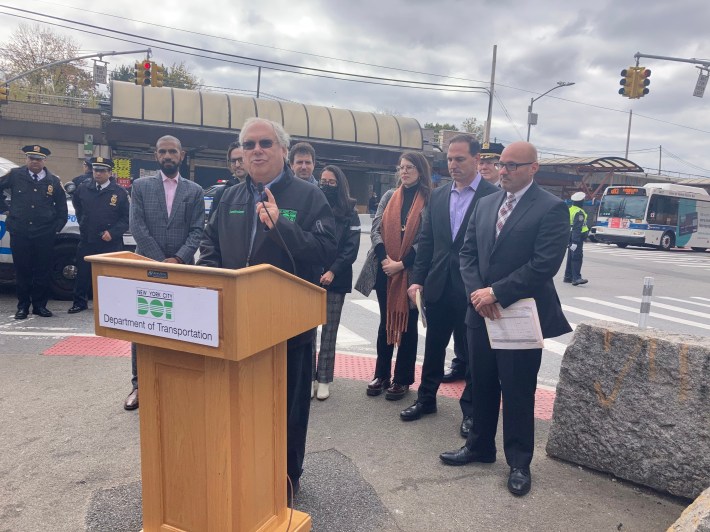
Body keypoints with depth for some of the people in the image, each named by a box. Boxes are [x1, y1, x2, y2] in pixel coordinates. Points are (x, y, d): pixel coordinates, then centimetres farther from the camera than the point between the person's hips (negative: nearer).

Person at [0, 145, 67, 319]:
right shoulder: (15, 175, 3)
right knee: (22, 270, 5)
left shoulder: (53, 181, 5)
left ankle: (40, 305, 16)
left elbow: (62, 207, 12)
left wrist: (57, 227, 6)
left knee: (43, 270, 4)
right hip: (19, 233, 0)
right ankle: (23, 306, 16)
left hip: (45, 234, 0)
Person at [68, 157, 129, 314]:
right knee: (82, 273, 10)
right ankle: (79, 302, 24)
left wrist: (112, 232, -16)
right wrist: (82, 221, 19)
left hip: (111, 243, -3)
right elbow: (76, 201, 28)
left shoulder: (120, 192, -5)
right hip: (87, 240, 3)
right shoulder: (83, 188, 6)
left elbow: (127, 218, -6)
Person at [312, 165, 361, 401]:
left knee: (329, 330, 3)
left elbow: (351, 247, -3)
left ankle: (324, 379, 11)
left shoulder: (349, 214, 4)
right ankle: (309, 377, 11)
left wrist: (333, 271, -14)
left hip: (335, 279, -1)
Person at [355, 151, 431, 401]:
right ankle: (381, 375, 23)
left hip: (411, 271, -3)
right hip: (384, 269, 4)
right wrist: (383, 258, -13)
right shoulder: (389, 196, 9)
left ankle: (402, 379, 18)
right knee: (386, 321, 12)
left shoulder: (429, 200, -2)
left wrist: (401, 264, -15)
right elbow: (375, 228, 1)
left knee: (407, 322, 7)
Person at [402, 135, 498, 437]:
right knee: (433, 347, 17)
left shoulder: (494, 196, -7)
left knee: (474, 352, 9)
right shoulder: (438, 196, 8)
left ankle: (471, 409, 26)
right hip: (437, 286, 5)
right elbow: (426, 241, 9)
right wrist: (417, 279, 3)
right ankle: (426, 398, 34)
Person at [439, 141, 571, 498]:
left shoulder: (551, 208, -9)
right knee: (482, 384, 16)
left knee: (517, 392, 7)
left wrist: (496, 292, -17)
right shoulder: (485, 204, 10)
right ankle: (480, 446, 34)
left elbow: (544, 265, -17)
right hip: (481, 311, 5)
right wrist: (476, 292, -8)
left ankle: (519, 462, 25)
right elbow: (467, 251, 9)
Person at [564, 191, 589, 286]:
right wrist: (575, 242, -24)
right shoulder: (579, 212, -15)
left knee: (570, 257, 14)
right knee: (577, 257, -11)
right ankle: (576, 278, -17)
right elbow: (577, 228, -21)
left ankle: (568, 276, 20)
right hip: (577, 238, -9)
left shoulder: (569, 210, 12)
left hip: (570, 236, 9)